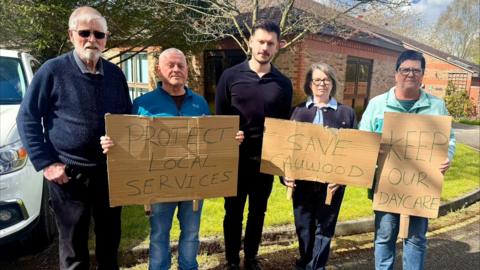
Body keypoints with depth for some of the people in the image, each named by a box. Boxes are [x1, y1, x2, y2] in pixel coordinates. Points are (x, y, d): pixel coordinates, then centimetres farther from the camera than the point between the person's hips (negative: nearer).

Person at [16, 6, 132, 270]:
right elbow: (27, 118, -4)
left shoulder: (115, 74, 4)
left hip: (110, 171, 3)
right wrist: (46, 163, -10)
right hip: (68, 174, -3)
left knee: (110, 241, 17)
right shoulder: (53, 70, -7)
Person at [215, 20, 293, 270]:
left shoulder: (283, 84, 1)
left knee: (258, 212, 14)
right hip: (235, 158, -1)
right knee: (233, 212, 10)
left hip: (265, 160, 2)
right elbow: (218, 118, -1)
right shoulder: (231, 76, -5)